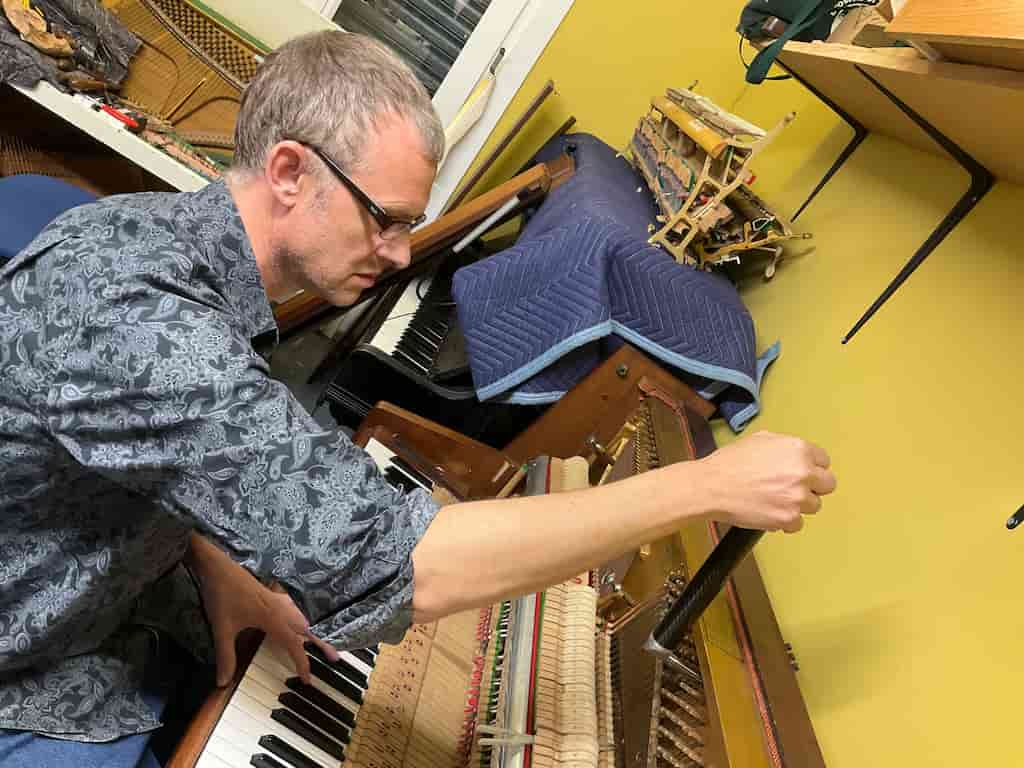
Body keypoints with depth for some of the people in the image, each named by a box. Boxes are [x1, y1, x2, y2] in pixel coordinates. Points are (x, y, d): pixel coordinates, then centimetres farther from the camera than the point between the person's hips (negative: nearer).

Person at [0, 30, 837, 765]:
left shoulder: (160, 228, -7)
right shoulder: (136, 313, -37)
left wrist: (222, 569, -9)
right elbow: (390, 566, -43)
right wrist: (709, 485, -37)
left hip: (97, 611, 8)